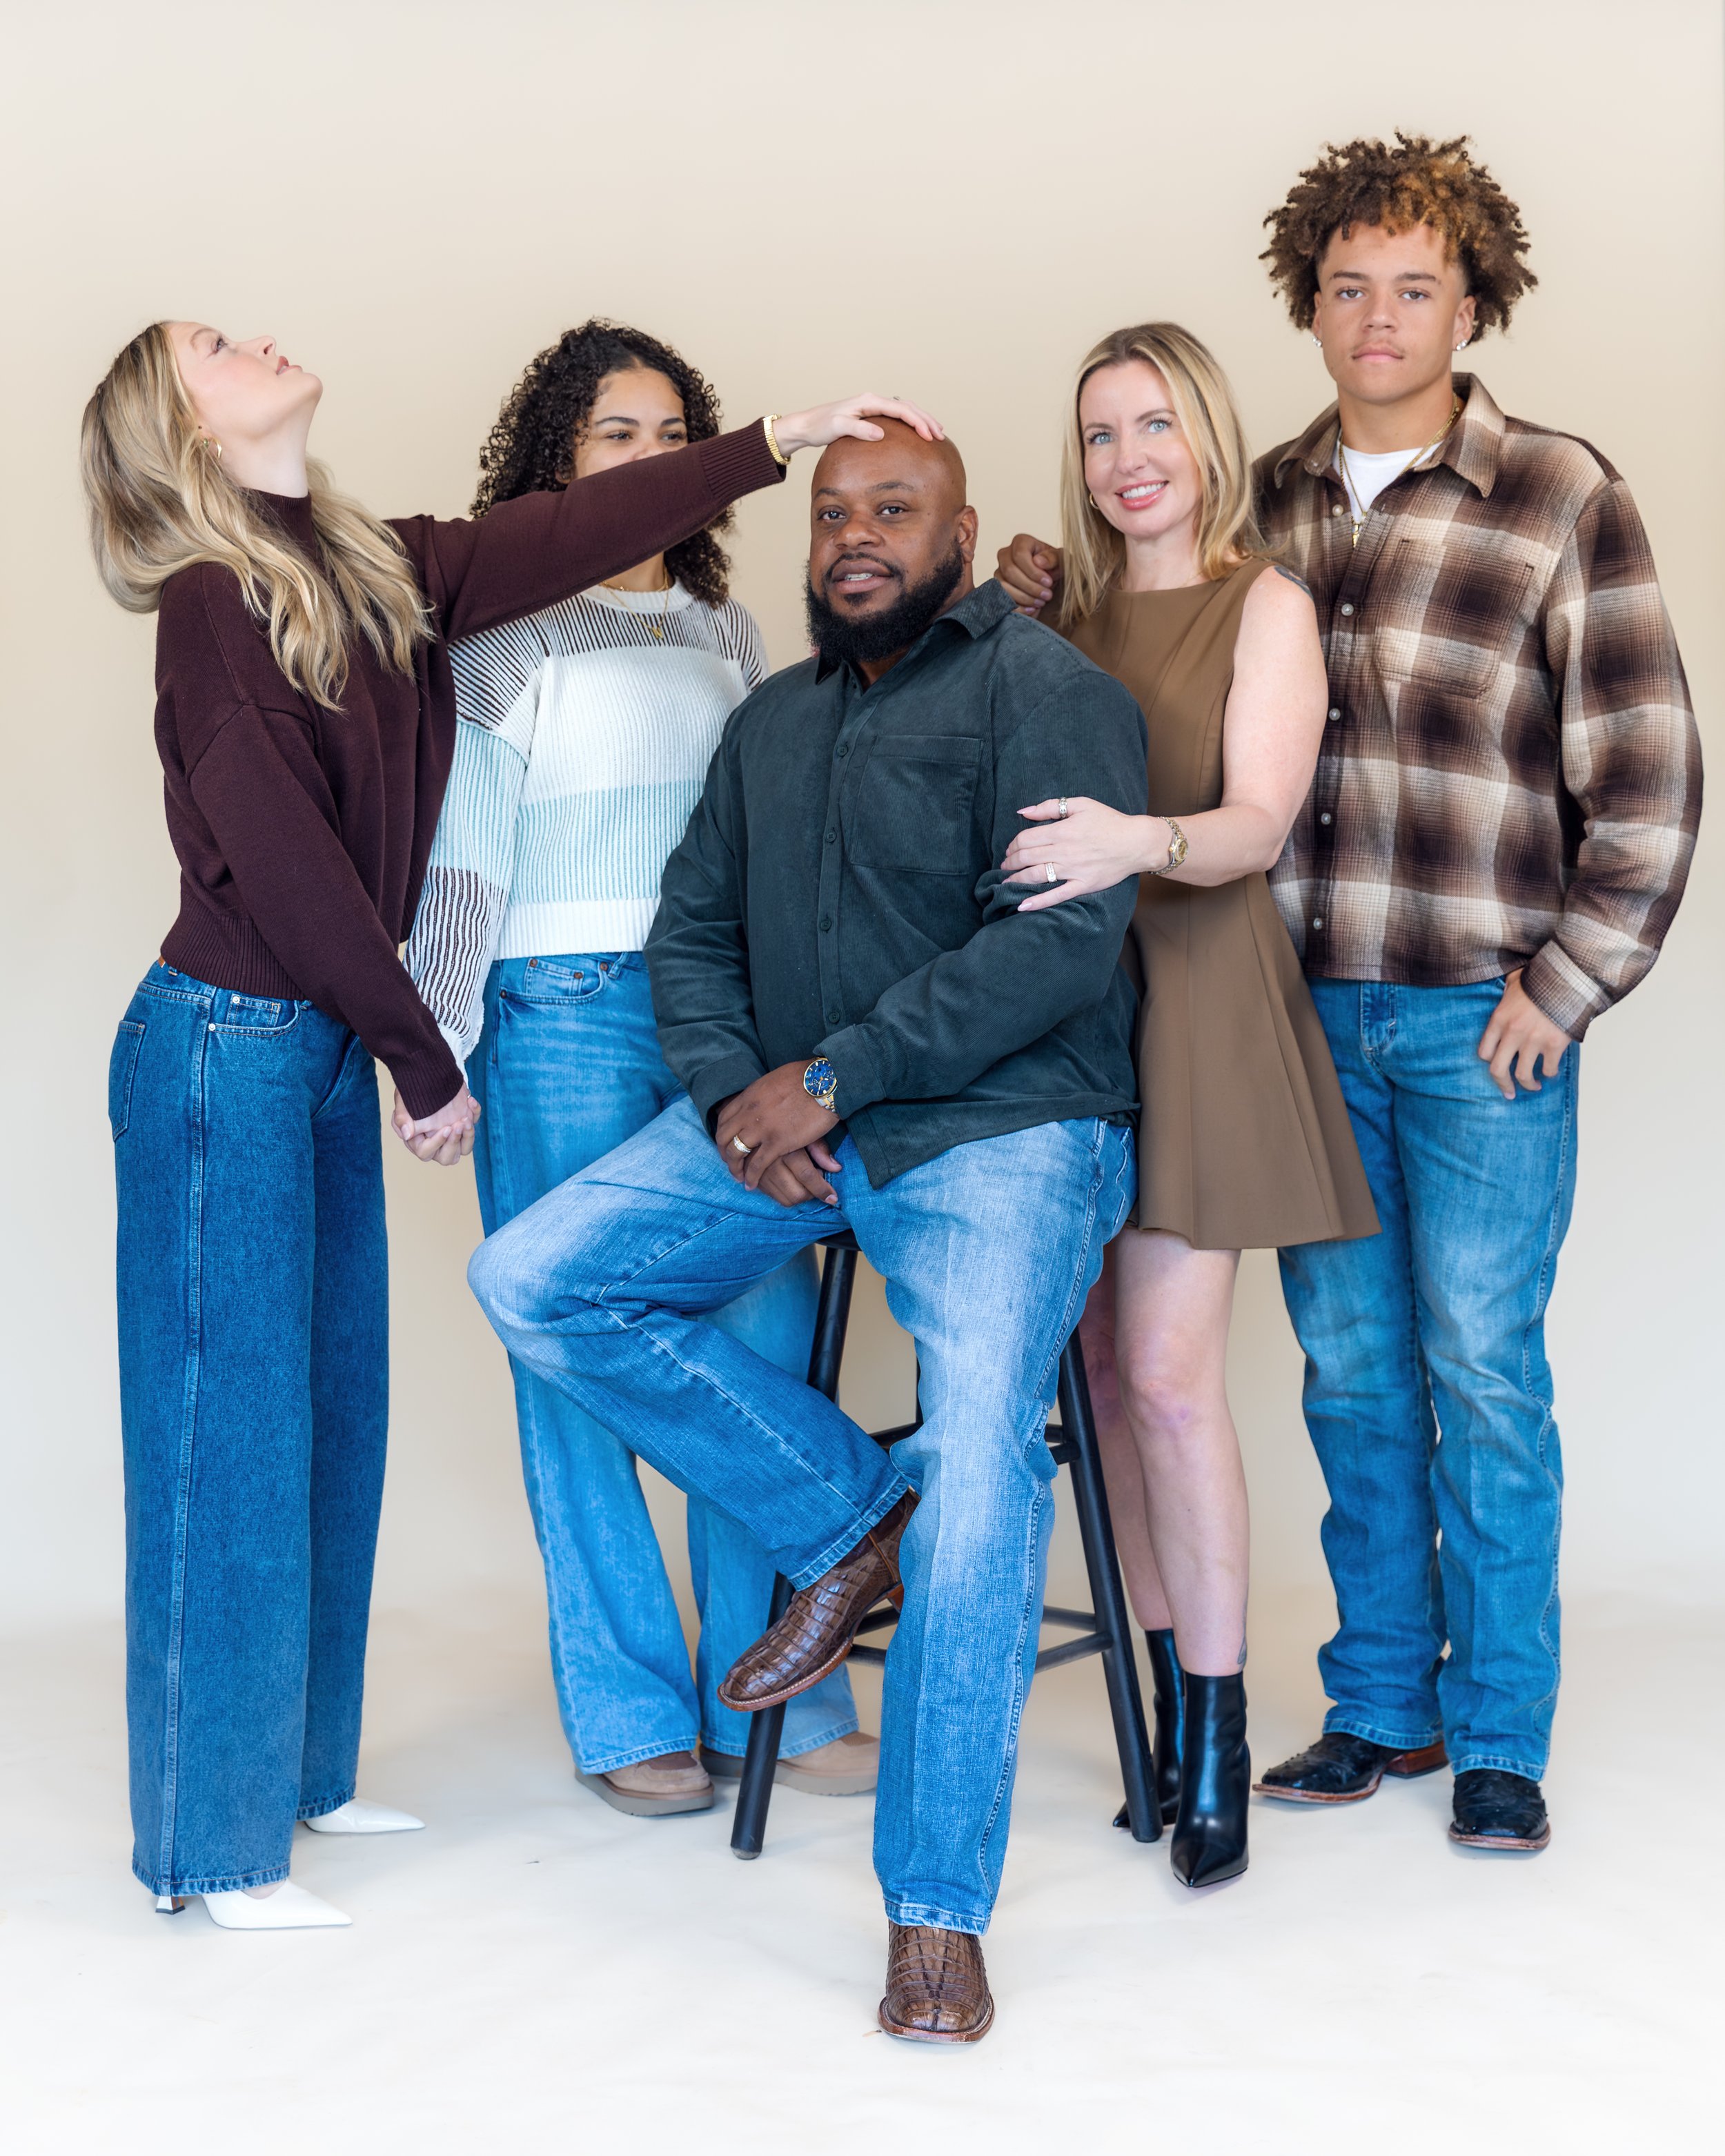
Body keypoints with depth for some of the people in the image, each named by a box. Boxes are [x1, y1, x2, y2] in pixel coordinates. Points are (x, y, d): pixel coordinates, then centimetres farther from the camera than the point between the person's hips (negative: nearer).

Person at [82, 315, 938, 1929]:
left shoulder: (382, 576, 9)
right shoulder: (211, 603, -13)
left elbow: (561, 536, 4)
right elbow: (287, 865, -16)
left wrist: (779, 443, 3)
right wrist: (424, 1064, -11)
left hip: (330, 1050, 8)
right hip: (226, 1048, -8)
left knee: (333, 1416, 13)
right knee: (229, 1431, -3)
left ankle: (303, 1773, 26)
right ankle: (216, 1840, 7)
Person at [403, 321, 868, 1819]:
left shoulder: (723, 625, 16)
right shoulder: (513, 629, 1)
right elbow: (461, 849, -2)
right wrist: (437, 1047, -7)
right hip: (564, 1016, -4)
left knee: (768, 1345, 0)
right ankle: (631, 1714, 10)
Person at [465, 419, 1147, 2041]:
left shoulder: (1044, 691, -5)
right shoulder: (773, 722, 18)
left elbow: (1063, 936, -16)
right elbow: (692, 930, 17)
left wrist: (831, 1077, -16)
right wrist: (737, 1094, -4)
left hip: (1001, 1133, -7)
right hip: (788, 1122, 7)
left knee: (979, 1455, -23)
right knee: (533, 1280, -7)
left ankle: (937, 1912, -13)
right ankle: (844, 1520, 3)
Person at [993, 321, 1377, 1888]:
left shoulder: (1265, 605, -1)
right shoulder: (1070, 616, 14)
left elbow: (1258, 822, -13)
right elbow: (1035, 803, 13)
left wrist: (1145, 842, -33)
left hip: (1194, 996, -5)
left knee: (1168, 1375, -10)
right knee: (1105, 1365, 5)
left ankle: (1219, 1742, -1)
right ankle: (1169, 1698, 16)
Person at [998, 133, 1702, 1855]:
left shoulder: (1560, 495, -2)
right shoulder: (1266, 502, 11)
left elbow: (1644, 768, -3)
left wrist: (1562, 988, -7)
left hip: (1482, 1016, -4)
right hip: (1306, 1005, 4)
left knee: (1480, 1366, -1)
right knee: (1348, 1364, 10)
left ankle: (1501, 1738, 11)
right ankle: (1380, 1707, 23)